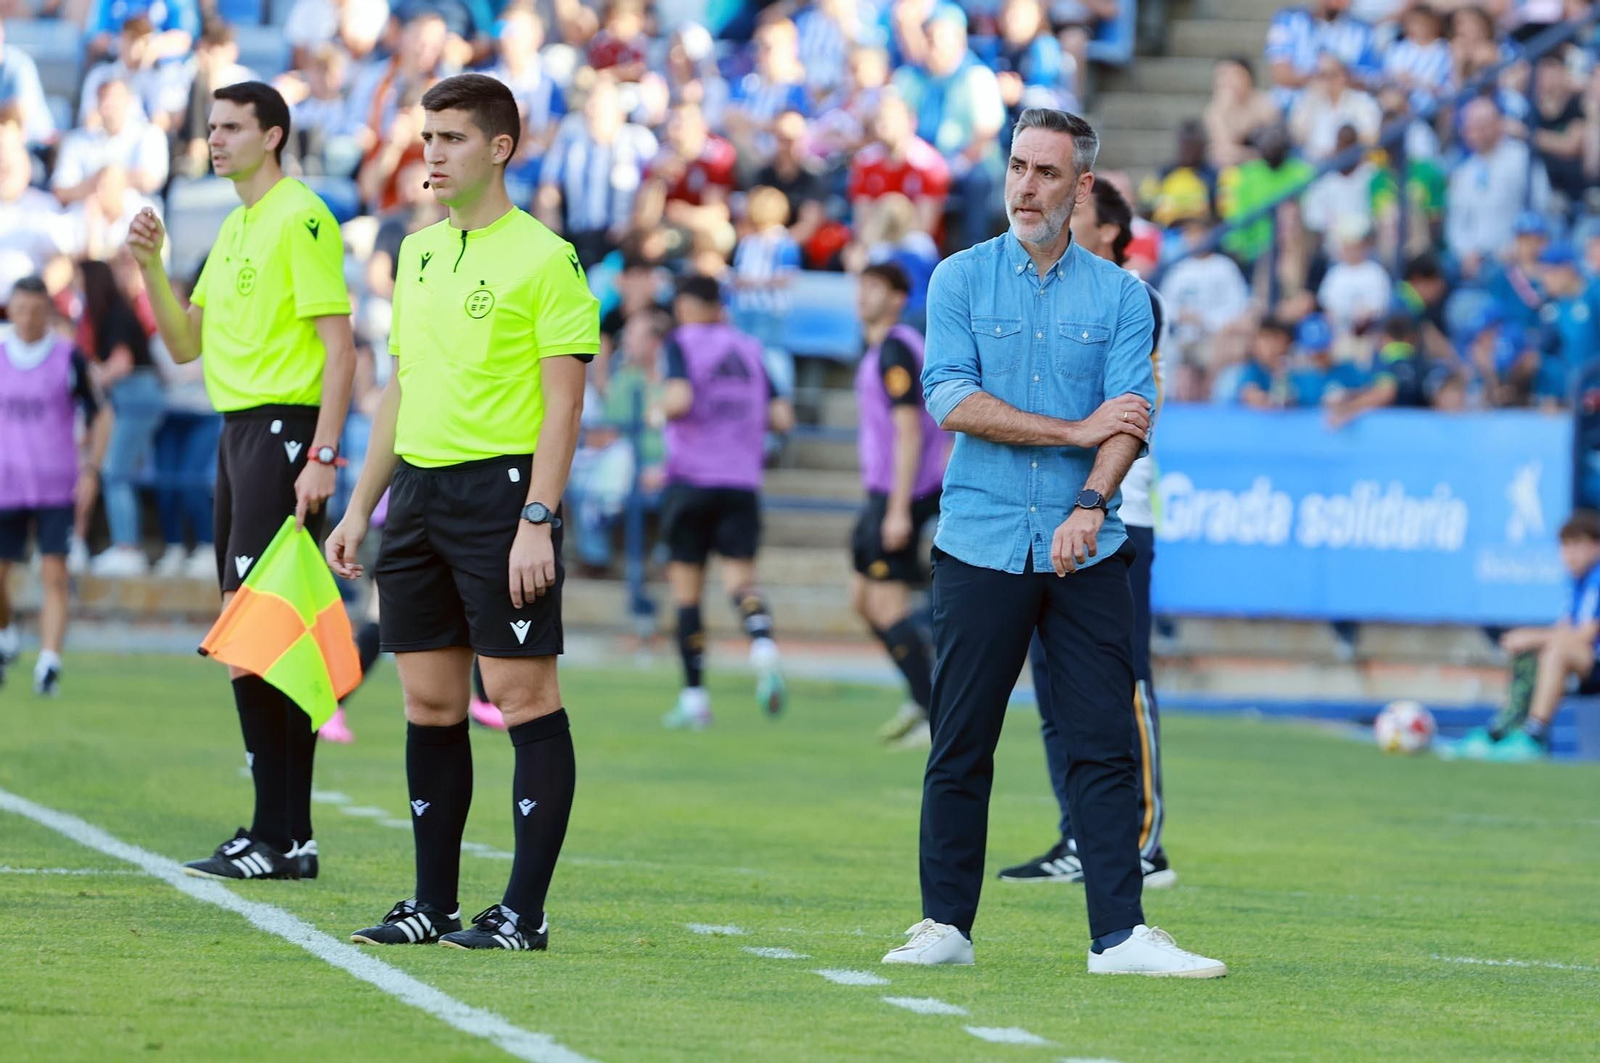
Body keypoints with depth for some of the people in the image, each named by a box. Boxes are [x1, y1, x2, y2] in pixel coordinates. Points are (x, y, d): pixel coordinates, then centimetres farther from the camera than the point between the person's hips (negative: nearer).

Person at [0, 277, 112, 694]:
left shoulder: (69, 359, 0)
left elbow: (100, 415, 8)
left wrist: (91, 468, -4)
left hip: (57, 486, -2)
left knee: (54, 575, -11)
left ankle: (49, 664, -13)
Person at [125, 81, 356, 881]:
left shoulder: (301, 220, -10)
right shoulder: (233, 230, 18)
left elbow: (340, 345, -15)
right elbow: (185, 344, 20)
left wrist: (322, 456, -21)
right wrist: (150, 267, 6)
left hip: (283, 430, -9)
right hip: (237, 430, 9)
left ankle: (280, 837, -12)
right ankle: (285, 835, 11)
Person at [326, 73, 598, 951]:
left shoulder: (545, 259, -7)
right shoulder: (418, 252, 15)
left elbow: (564, 401, -11)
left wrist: (537, 521, -18)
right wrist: (359, 507, 18)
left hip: (501, 486, -7)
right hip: (417, 487, 7)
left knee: (523, 696, -5)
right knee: (428, 702, 8)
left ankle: (524, 911, -4)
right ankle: (433, 904, 14)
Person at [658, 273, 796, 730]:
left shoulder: (683, 342, -1)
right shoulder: (748, 348, 14)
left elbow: (680, 399, -18)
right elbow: (782, 417, 10)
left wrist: (660, 408, 3)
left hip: (691, 480, -3)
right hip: (742, 482, 3)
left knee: (686, 587, 6)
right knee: (740, 577, -4)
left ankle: (694, 697, 5)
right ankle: (763, 646, -36)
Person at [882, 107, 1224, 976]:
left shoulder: (1120, 294, 8)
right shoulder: (961, 279, 6)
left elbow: (1131, 412, -3)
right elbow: (951, 399, -6)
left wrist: (1091, 503, -20)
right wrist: (1076, 430, -9)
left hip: (1085, 553, 1)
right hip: (980, 545, -1)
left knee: (1105, 745, -4)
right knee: (960, 745, 2)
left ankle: (1119, 935, -5)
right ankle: (945, 926, 9)